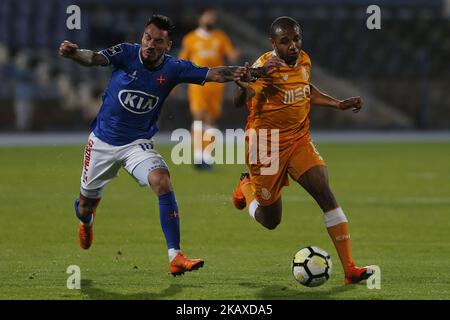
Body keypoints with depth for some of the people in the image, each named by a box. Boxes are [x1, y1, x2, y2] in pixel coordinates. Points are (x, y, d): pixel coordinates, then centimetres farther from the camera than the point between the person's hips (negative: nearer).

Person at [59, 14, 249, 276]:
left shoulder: (173, 68, -11)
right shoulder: (127, 53, -16)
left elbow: (211, 74, -20)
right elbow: (94, 59, -33)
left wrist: (237, 73, -41)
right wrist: (74, 53, -55)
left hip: (138, 143, 0)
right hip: (103, 141, 0)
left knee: (163, 181, -29)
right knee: (86, 205, 14)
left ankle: (175, 257, -30)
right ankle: (86, 222, 56)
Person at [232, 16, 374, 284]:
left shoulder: (304, 61, 1)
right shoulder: (266, 66, -20)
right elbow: (239, 101, -34)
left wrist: (338, 104, 16)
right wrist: (245, 85, -56)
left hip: (299, 141, 5)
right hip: (266, 146, -5)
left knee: (326, 194, -17)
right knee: (271, 221, 9)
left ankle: (350, 269, -17)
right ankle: (246, 187, 45)